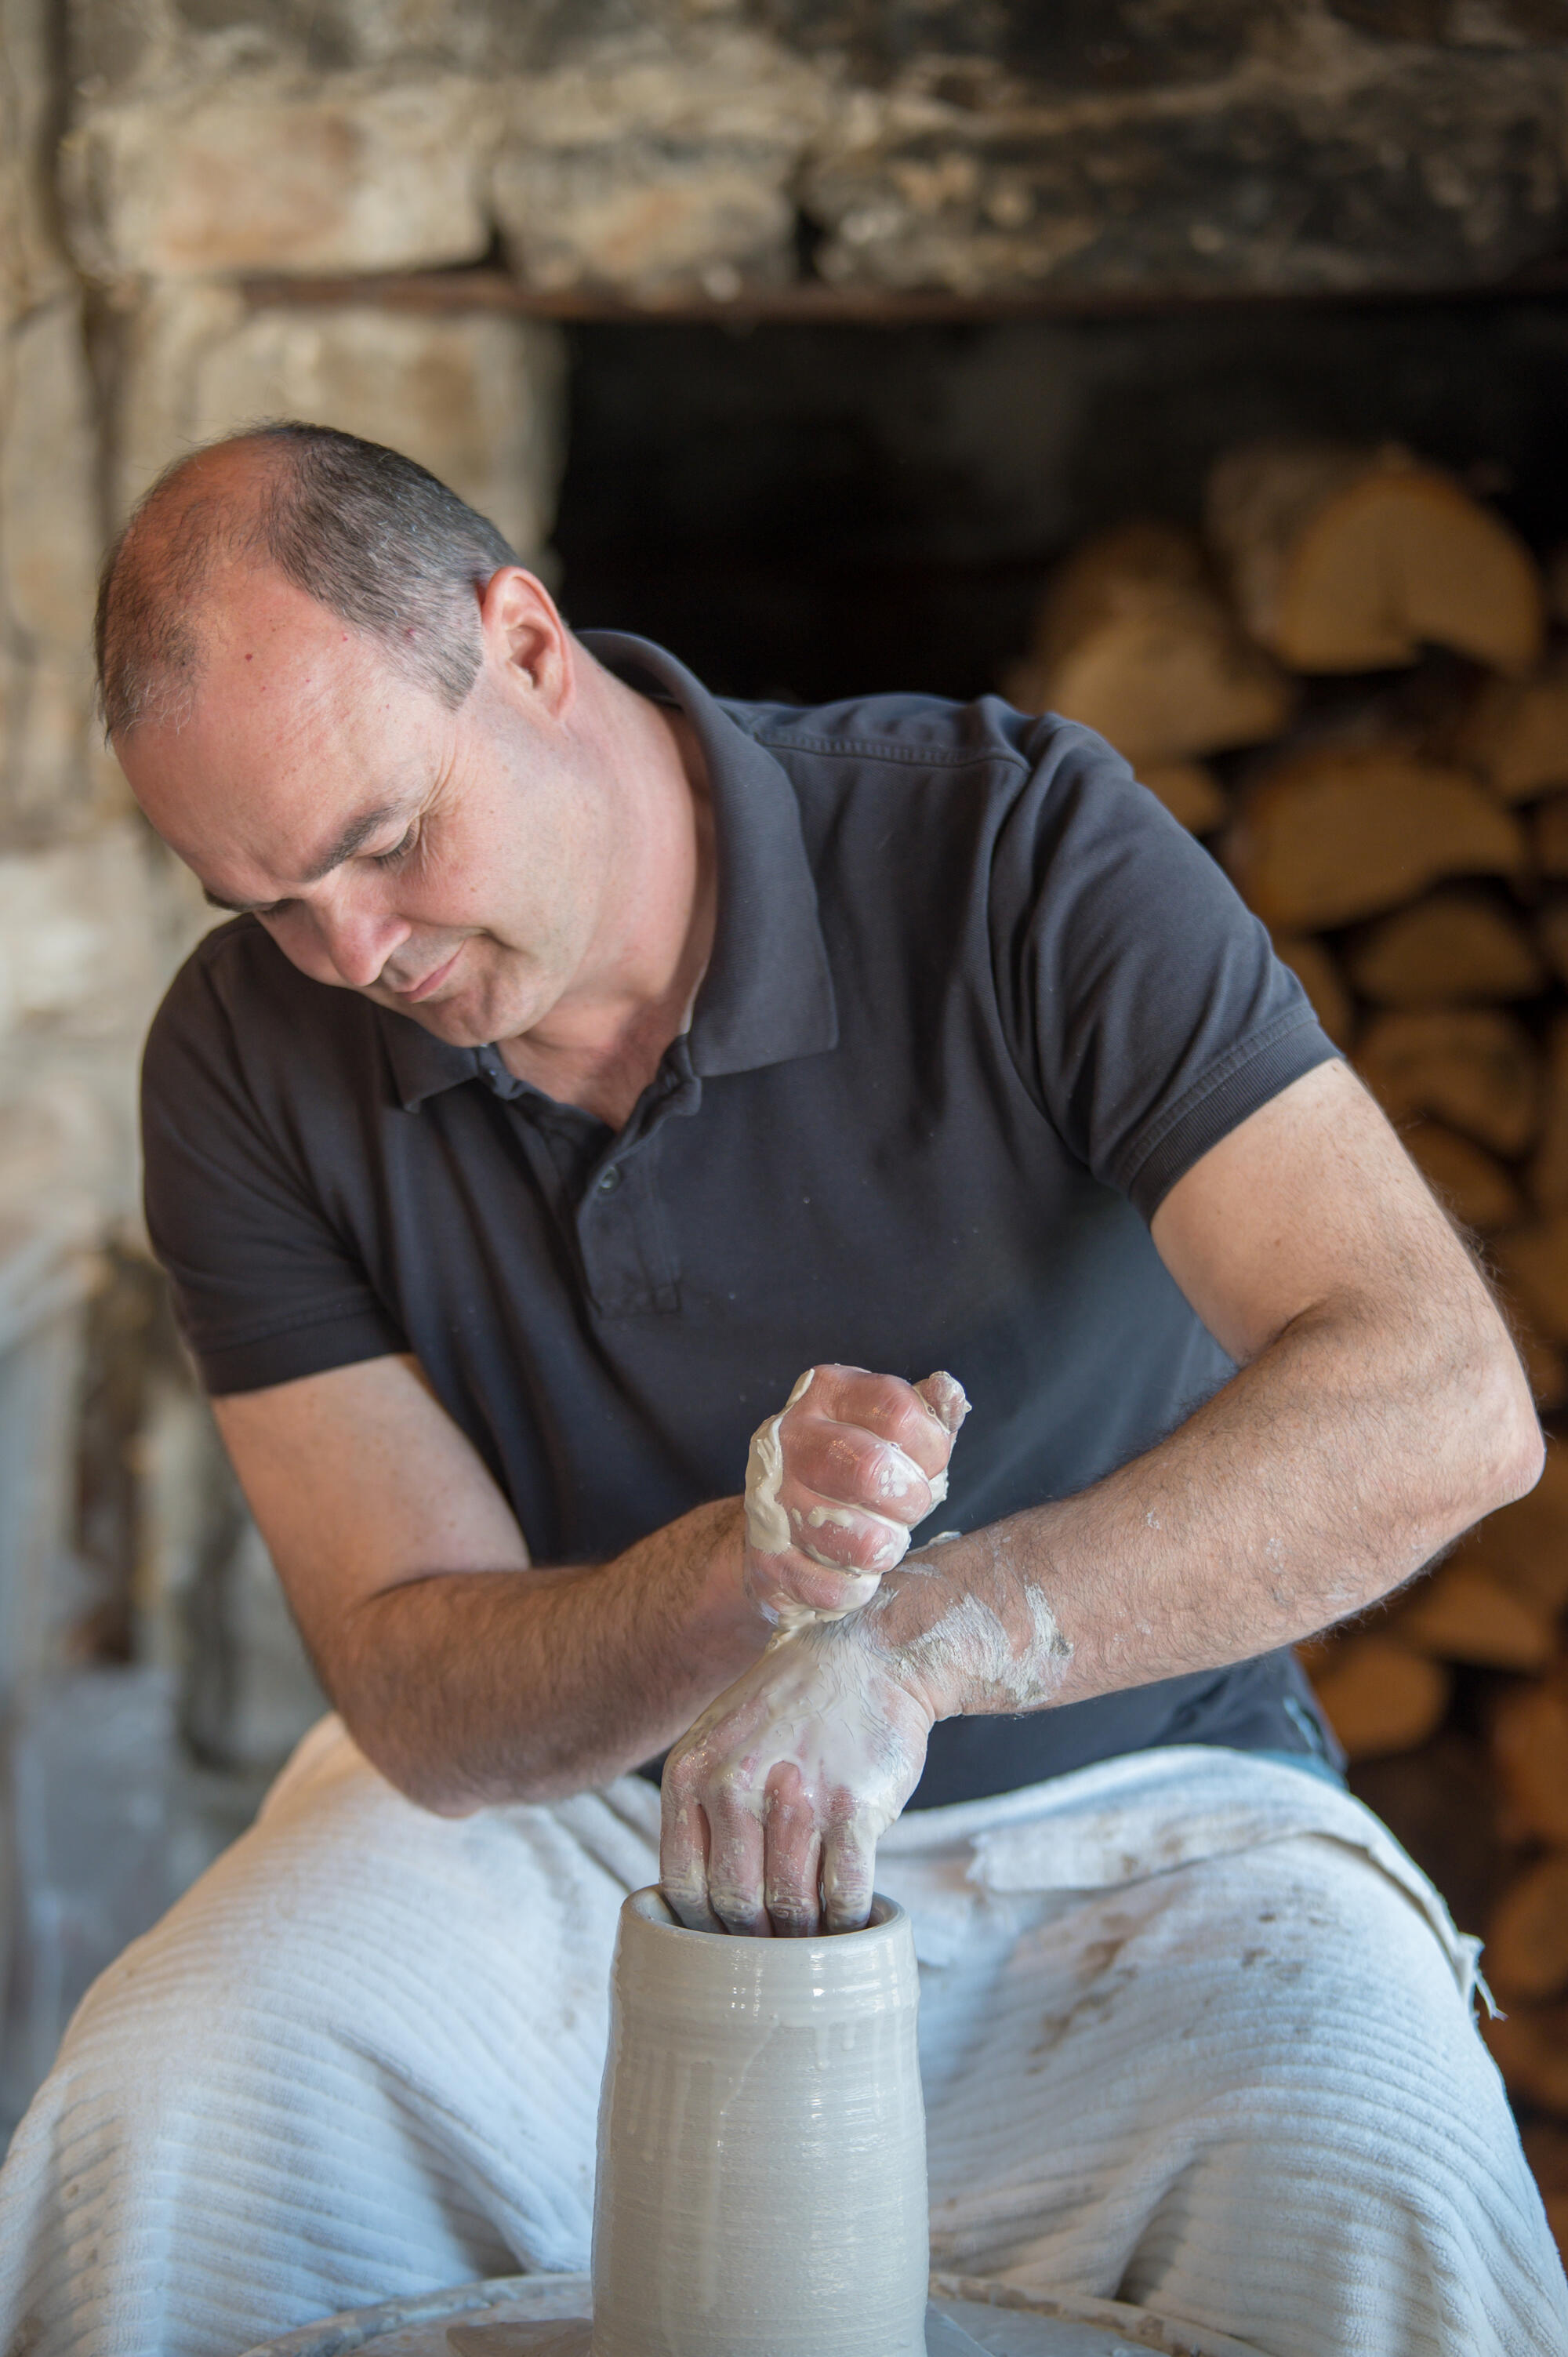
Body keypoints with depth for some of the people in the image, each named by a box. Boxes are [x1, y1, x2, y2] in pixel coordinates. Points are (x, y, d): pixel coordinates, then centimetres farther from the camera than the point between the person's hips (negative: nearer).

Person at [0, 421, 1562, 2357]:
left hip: (1111, 1822, -1)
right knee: (158, 2116, -25)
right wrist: (742, 1568, -34)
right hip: (564, 1812, 2)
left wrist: (912, 1638, -41)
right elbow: (423, 1705, -12)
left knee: (1379, 2201, -30)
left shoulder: (1015, 848, -19)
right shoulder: (251, 1061, -10)